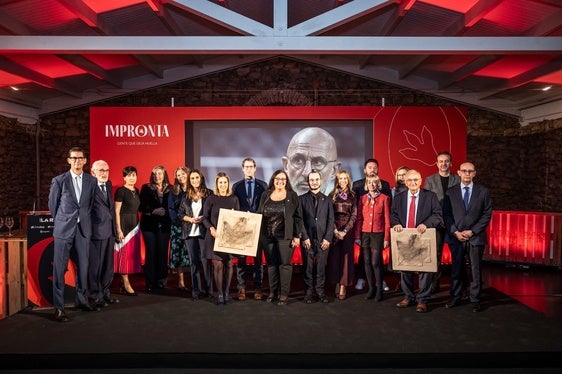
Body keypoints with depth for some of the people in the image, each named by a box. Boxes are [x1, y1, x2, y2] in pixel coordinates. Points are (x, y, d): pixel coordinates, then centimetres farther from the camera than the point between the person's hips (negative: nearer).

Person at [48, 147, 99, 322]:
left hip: (83, 229, 3)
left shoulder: (91, 181, 5)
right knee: (59, 268, -1)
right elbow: (52, 205, 7)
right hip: (64, 229, -2)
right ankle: (59, 307, 6)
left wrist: (85, 220, 12)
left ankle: (82, 300, 23)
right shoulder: (59, 180, -2)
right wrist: (60, 222, 12)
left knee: (83, 266, 9)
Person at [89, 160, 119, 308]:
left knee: (108, 265, 14)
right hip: (97, 231, -8)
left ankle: (105, 292, 27)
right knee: (95, 265, 3)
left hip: (110, 230, 8)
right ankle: (96, 296, 15)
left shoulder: (108, 184, 13)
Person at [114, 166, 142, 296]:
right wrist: (118, 230, -17)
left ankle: (123, 283, 19)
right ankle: (126, 285, 3)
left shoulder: (136, 191, 12)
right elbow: (117, 211, -11)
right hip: (124, 225, -7)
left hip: (135, 225, 7)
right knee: (124, 254, -3)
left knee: (133, 255, 9)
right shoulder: (121, 191, -8)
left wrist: (138, 226, 10)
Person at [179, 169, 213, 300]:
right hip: (190, 232, 3)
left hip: (204, 231, -3)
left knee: (205, 260, -3)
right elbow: (180, 213, 12)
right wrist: (190, 219, -6)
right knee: (193, 262, 6)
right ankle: (195, 291, 14)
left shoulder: (209, 194, 0)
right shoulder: (186, 196, 11)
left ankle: (208, 289, 9)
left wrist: (203, 218, -14)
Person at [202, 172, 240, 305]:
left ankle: (226, 292, 16)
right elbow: (205, 218, -1)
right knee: (218, 264, -3)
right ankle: (219, 293, 6)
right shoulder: (211, 199, 0)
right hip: (215, 235, -2)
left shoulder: (234, 199, 6)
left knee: (228, 263, 5)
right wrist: (211, 229, -19)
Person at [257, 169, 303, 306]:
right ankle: (272, 292, 19)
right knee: (271, 264, 8)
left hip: (285, 237, -3)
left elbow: (298, 217, -2)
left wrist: (297, 236, -7)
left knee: (285, 264, 2)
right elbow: (259, 214, 11)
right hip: (267, 237, 3)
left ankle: (284, 294, 11)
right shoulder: (265, 195, 8)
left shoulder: (292, 196, -1)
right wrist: (259, 234, 5)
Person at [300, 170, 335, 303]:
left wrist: (328, 238, -4)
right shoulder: (302, 199, 7)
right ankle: (308, 292, 11)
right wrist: (305, 237, -7)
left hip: (323, 239, 1)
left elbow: (331, 221, 6)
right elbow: (300, 220, 1)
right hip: (307, 239, -1)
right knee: (308, 267, 2)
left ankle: (320, 291, 12)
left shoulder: (327, 200, 12)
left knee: (321, 267, 3)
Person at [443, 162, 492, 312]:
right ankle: (455, 298, 19)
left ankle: (475, 300, 15)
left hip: (476, 237, -1)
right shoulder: (450, 192, 7)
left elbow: (487, 214, 0)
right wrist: (455, 232, -8)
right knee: (456, 270, 7)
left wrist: (472, 231, -8)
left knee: (476, 270, 5)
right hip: (456, 237, 1)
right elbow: (447, 215, 5)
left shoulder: (483, 192, 4)